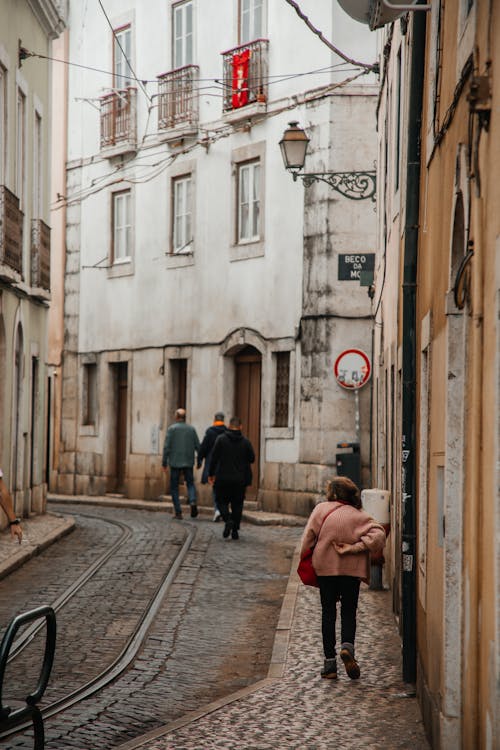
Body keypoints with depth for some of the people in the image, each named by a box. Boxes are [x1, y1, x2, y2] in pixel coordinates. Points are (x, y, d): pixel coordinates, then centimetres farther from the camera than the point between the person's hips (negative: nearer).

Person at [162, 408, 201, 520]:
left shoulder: (172, 428, -5)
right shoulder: (191, 429, 4)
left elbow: (167, 447, -9)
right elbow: (198, 446, 4)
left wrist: (164, 462, -4)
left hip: (175, 462, -2)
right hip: (188, 462, 2)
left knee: (174, 487, 7)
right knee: (190, 483, 15)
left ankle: (178, 512, 2)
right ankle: (193, 501, -13)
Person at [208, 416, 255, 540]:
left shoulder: (221, 439, -6)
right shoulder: (246, 442, -1)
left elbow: (214, 458, -6)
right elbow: (252, 458, 5)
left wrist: (211, 474, 3)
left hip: (223, 478, -2)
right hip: (240, 479, 2)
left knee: (222, 501, 9)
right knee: (237, 504, 10)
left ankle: (228, 520, -16)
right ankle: (235, 530, 9)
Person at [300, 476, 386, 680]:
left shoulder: (321, 509, -2)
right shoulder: (359, 516, -1)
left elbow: (308, 537, -4)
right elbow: (378, 535, -15)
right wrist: (354, 548, -12)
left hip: (325, 568, 0)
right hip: (352, 570, 0)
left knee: (328, 612, 9)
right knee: (349, 612, 10)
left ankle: (330, 662, 6)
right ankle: (347, 646, -18)